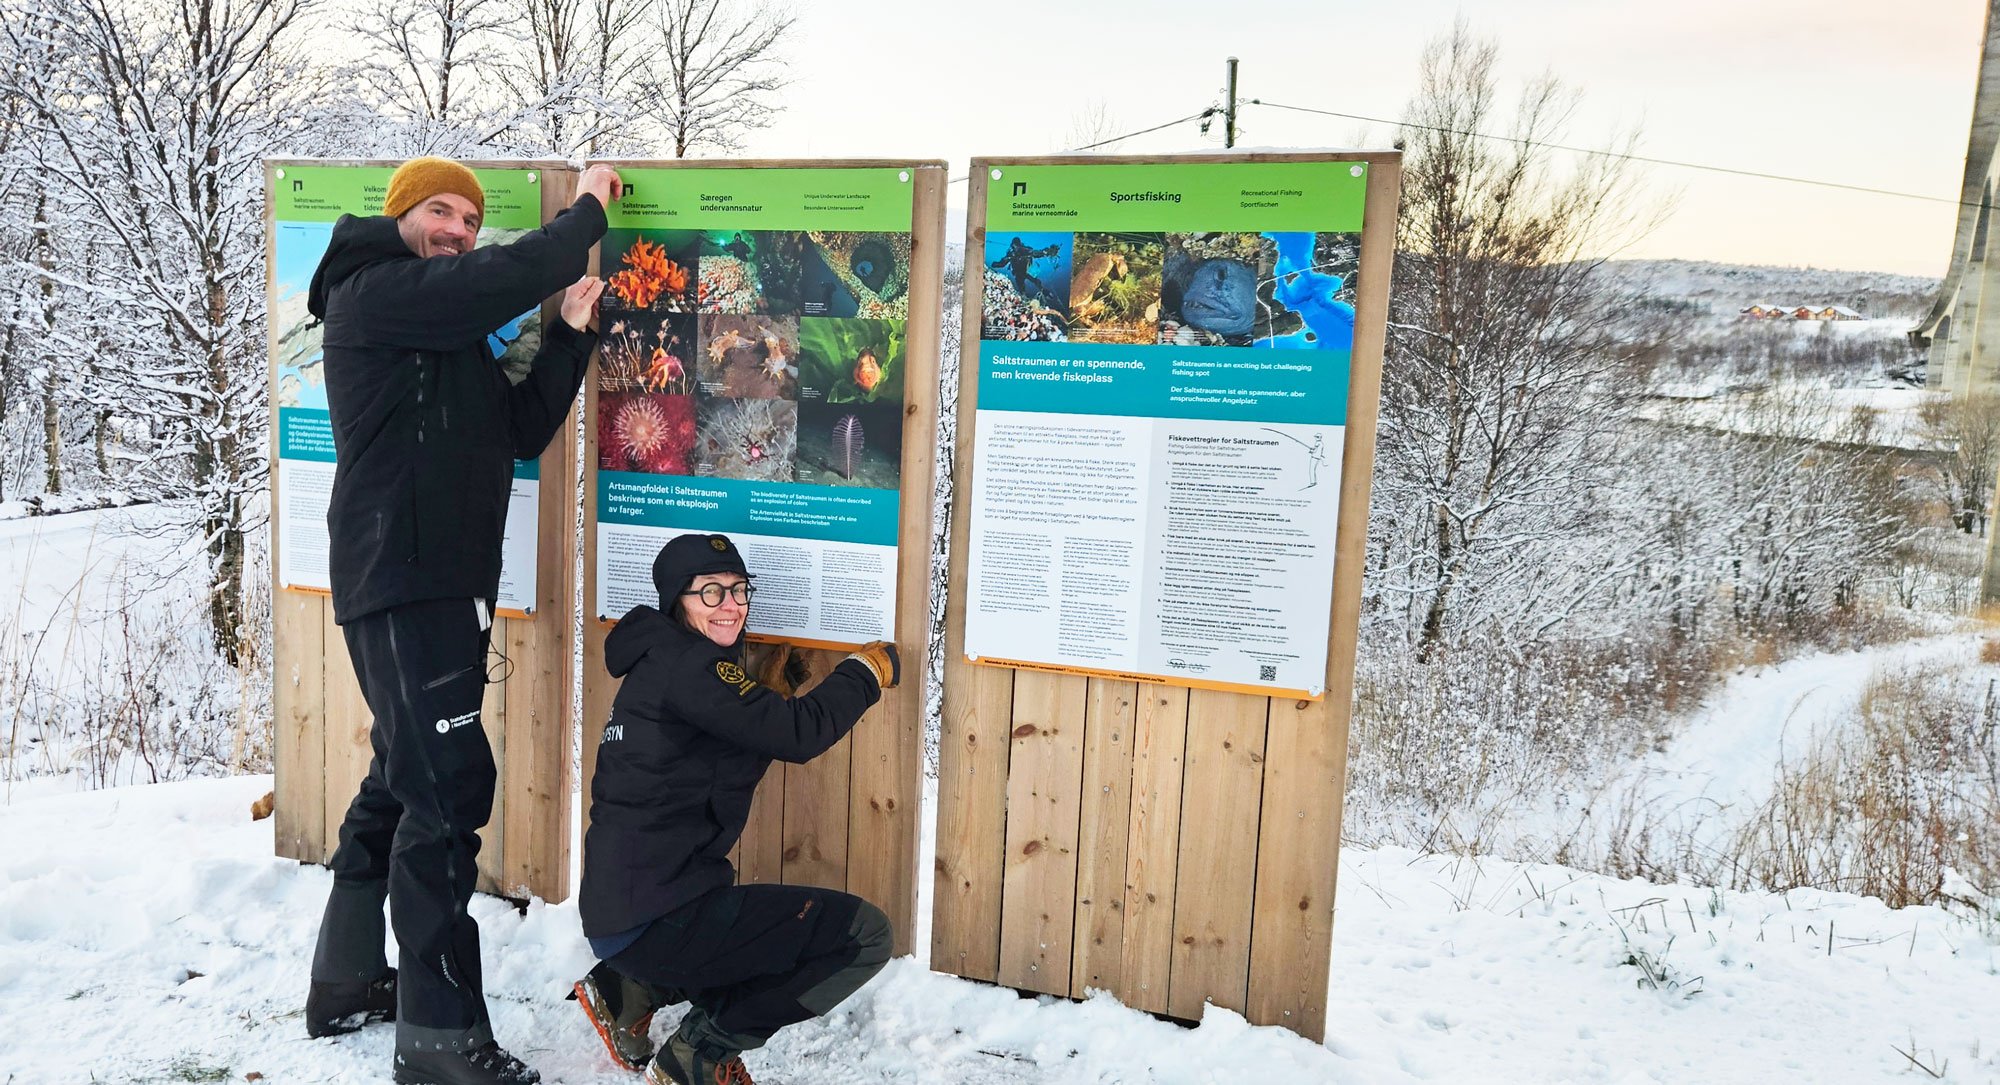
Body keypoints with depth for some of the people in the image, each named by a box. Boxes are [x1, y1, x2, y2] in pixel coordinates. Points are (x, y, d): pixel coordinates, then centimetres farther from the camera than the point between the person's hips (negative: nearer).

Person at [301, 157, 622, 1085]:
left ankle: (348, 982, 31)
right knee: (450, 788, -13)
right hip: (399, 583, -10)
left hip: (448, 585, 10)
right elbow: (506, 278, -21)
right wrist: (587, 210, -6)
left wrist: (572, 330, 5)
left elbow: (521, 432, 13)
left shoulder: (455, 336, 21)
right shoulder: (371, 294, -6)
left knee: (404, 781, 16)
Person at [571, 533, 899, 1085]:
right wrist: (865, 670, -4)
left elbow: (719, 771, 21)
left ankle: (629, 992, 20)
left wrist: (769, 695, 12)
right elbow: (799, 735, -20)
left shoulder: (662, 664, 16)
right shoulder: (684, 665, -14)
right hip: (656, 916, -10)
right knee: (864, 934, -11)